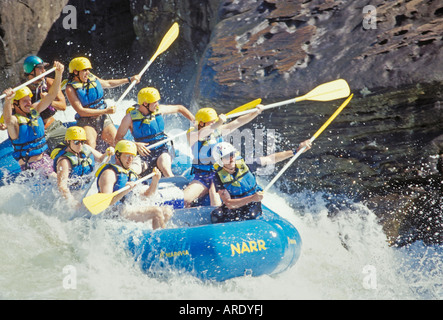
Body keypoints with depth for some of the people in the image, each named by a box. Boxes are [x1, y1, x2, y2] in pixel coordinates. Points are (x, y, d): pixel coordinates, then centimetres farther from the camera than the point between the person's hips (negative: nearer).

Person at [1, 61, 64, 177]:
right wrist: (7, 102, -60)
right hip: (28, 165, -7)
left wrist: (58, 74, -11)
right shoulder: (15, 120, -15)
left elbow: (52, 94, 3)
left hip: (44, 158, 7)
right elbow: (8, 120, -40)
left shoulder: (34, 110, 5)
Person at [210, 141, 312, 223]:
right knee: (216, 215, -28)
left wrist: (297, 150, -10)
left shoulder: (244, 165, -11)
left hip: (253, 205, 0)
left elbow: (271, 159, -6)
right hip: (234, 206, 0)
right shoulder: (219, 178, -14)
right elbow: (228, 203, -22)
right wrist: (252, 198, -35)